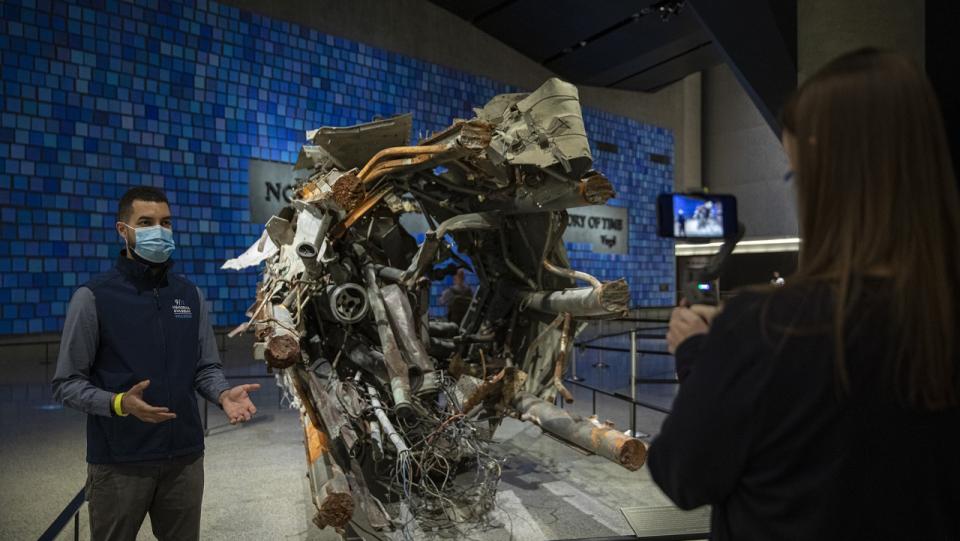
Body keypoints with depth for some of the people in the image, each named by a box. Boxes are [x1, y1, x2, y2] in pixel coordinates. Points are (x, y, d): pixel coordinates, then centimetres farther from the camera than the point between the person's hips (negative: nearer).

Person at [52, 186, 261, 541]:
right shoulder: (93, 297, -8)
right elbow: (67, 383, -6)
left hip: (185, 457, 4)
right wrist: (119, 403, -24)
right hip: (119, 463, -4)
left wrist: (224, 394, -12)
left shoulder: (190, 294, 6)